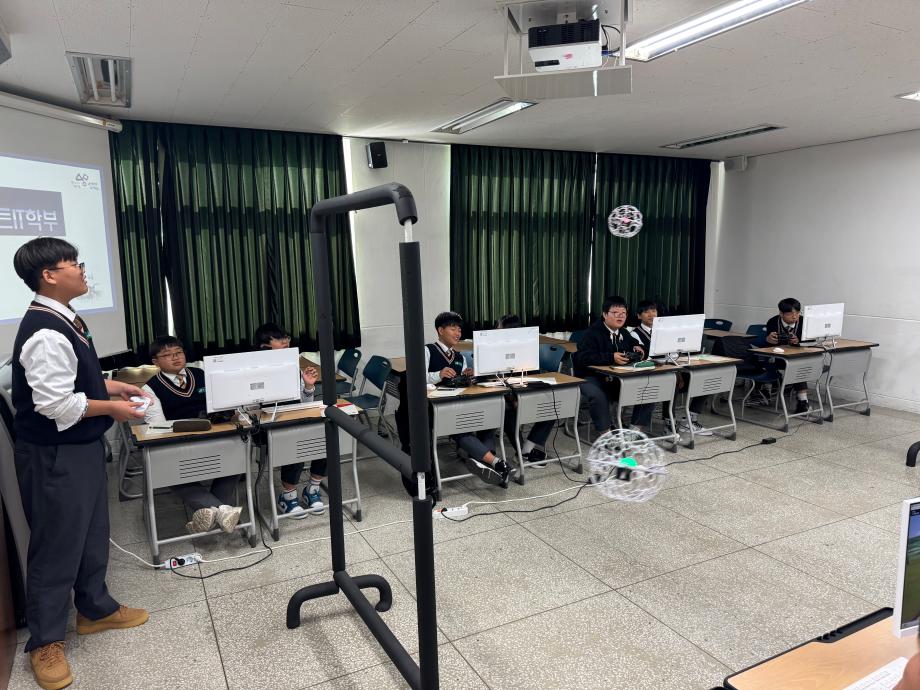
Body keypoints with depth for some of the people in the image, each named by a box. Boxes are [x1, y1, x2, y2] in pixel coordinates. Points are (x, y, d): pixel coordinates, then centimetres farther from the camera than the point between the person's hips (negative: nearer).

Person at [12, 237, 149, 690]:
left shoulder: (65, 319, 7)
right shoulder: (46, 334, -25)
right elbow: (55, 404, -27)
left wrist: (112, 386, 8)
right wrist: (111, 409, -16)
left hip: (81, 446, 10)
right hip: (55, 454, -10)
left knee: (92, 531, 21)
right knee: (57, 543, 5)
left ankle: (95, 609, 39)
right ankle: (45, 641, 23)